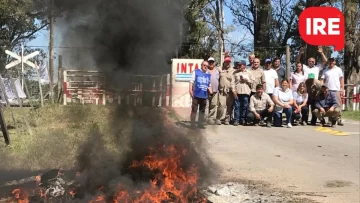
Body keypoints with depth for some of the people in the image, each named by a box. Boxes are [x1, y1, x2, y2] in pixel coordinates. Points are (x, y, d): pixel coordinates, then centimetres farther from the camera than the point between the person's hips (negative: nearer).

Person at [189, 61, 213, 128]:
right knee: (194, 110, -2)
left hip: (204, 95, 4)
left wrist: (210, 90, 1)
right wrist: (190, 90, -14)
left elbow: (209, 85, 19)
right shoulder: (196, 72, 2)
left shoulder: (209, 74, 13)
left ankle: (200, 124, 20)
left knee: (202, 110, 11)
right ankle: (192, 124, 4)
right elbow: (191, 82, -4)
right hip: (196, 94, -4)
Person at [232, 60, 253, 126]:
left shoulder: (249, 73, 10)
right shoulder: (235, 72, 8)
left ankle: (243, 120, 13)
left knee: (245, 106, 4)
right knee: (237, 106, -3)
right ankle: (236, 120, 0)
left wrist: (246, 79, -6)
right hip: (237, 92, -1)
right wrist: (234, 90, -7)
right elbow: (233, 82, 2)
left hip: (246, 92, 1)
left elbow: (252, 82, 7)